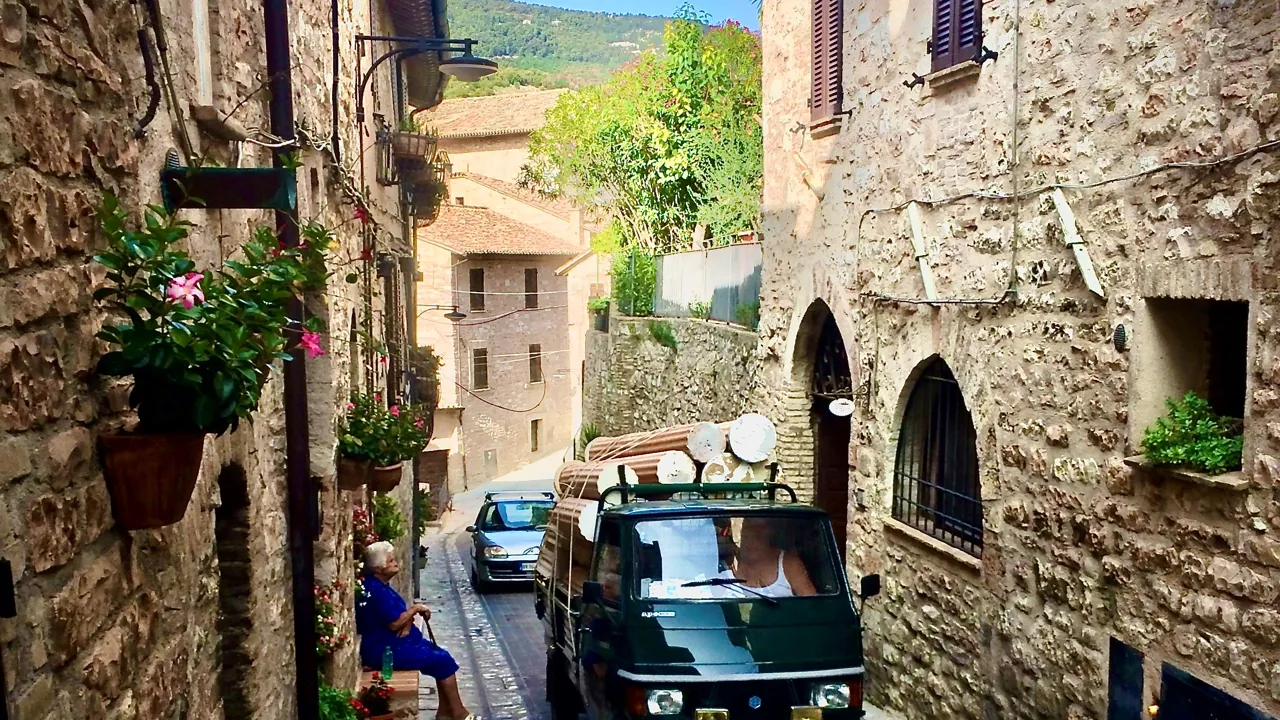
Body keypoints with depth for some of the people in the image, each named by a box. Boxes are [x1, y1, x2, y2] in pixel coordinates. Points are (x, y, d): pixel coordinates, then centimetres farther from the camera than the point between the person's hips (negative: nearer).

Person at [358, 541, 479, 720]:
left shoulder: (379, 586, 11)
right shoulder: (375, 590, -22)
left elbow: (400, 613, 15)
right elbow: (394, 624, -25)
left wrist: (408, 621, -7)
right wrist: (415, 609, -11)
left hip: (394, 643, 10)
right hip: (386, 650, -10)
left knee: (441, 655, 8)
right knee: (443, 661, -6)